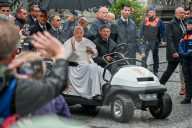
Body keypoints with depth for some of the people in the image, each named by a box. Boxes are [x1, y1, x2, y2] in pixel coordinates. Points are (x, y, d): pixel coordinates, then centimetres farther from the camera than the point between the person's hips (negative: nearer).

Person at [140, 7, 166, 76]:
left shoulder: (159, 21, -1)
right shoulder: (145, 20, 9)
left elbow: (163, 31, -1)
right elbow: (142, 30, 15)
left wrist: (164, 41, -6)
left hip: (154, 42, -2)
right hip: (146, 42, 3)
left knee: (155, 56, 8)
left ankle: (155, 71, 17)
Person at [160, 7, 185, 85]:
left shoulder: (183, 23, 14)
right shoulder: (171, 24, -8)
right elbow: (169, 39, -14)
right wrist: (173, 52, -22)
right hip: (174, 54, -7)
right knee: (169, 70, 1)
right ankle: (160, 84, 15)